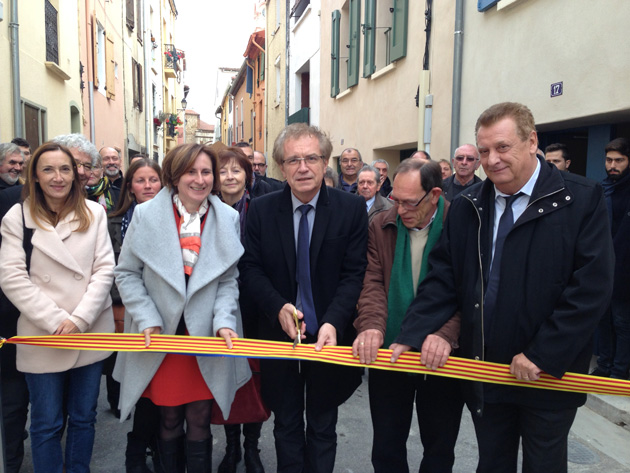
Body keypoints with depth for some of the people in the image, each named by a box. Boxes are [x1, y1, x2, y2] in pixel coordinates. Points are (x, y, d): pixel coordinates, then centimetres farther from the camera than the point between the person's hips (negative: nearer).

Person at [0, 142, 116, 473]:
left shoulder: (94, 213, 2)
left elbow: (104, 270, -2)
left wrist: (79, 319, -12)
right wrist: (56, 321, -14)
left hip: (91, 333, 2)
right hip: (43, 337, -2)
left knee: (83, 418, 15)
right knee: (47, 424, 10)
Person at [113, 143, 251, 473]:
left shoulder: (228, 218, 0)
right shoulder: (146, 215, -4)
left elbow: (228, 279, 2)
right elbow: (127, 273, 0)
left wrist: (224, 321, -11)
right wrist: (147, 320, -9)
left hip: (206, 338, 1)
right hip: (162, 337, 0)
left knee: (199, 424, 10)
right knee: (169, 422, 13)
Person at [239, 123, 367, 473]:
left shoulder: (352, 208, -7)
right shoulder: (260, 210, -3)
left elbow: (354, 273, -10)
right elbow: (250, 269, -3)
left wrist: (333, 322, -23)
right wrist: (278, 307, -19)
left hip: (329, 335, -1)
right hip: (279, 334, 1)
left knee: (323, 426, 17)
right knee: (286, 424, 18)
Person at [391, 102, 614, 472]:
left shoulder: (582, 199, -9)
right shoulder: (466, 207, 3)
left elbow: (592, 287, -15)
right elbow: (443, 279, 1)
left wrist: (542, 356, -18)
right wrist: (411, 335, -12)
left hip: (549, 373, -3)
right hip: (484, 374, 3)